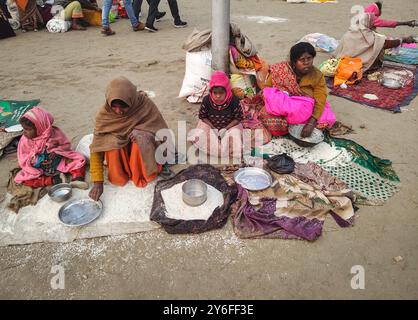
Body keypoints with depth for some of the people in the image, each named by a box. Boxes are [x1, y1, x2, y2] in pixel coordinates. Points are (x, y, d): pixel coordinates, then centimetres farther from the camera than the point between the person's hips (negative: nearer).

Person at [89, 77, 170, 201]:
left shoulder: (145, 105, -23)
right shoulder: (104, 113, -20)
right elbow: (97, 147, -19)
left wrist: (144, 135, -35)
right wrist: (98, 182, -25)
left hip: (142, 152, -1)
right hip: (117, 156, 1)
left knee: (141, 141, -33)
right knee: (112, 141, -30)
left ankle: (142, 175, -9)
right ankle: (120, 176, -8)